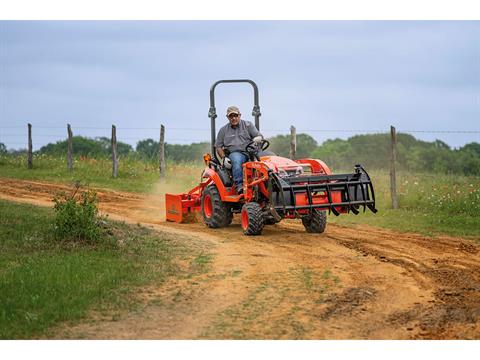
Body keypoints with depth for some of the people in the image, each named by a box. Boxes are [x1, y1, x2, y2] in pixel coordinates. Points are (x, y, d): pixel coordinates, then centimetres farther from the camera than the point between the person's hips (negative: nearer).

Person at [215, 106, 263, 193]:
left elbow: (259, 137, 9)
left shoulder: (248, 125, 16)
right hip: (234, 153, 0)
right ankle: (239, 185, -47)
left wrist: (256, 140, -17)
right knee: (237, 160, -39)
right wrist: (223, 158, -1)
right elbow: (218, 146, 17)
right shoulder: (223, 130, 19)